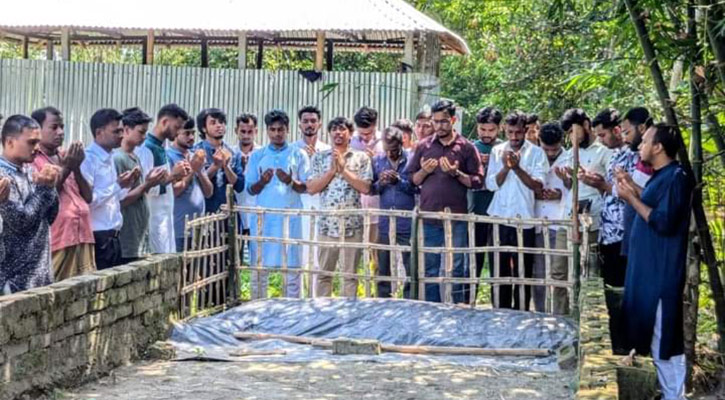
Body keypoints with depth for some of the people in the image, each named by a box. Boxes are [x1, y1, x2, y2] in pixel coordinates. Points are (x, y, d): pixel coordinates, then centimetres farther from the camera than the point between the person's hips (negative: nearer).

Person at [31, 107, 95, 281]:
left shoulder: (66, 157, 18)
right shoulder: (32, 159, -3)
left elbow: (88, 197, 14)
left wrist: (76, 168, 1)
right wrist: (66, 169, -11)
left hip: (83, 238, 7)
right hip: (56, 241, -6)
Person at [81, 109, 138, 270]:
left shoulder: (109, 159, 14)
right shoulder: (88, 159, -14)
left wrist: (127, 185, 5)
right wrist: (118, 185, -20)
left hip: (112, 237, 9)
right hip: (97, 237, -9)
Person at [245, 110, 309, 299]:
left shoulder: (298, 154, 7)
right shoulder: (257, 156, 11)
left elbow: (307, 187, 3)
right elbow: (250, 189, 8)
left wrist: (291, 182, -16)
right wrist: (262, 181, -13)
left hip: (290, 218, -1)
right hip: (262, 218, 1)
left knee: (292, 267, -1)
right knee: (259, 267, 1)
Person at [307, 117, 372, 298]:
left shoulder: (361, 158, 4)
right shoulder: (319, 157, 7)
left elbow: (365, 188, -6)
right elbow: (310, 188, -1)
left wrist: (343, 169, -10)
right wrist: (332, 170, -9)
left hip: (352, 224, -1)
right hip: (327, 223, 1)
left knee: (350, 274, 5)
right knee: (323, 273, 7)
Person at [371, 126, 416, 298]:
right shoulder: (377, 161, 7)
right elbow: (370, 189, 7)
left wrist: (399, 181, -18)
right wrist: (380, 183, -13)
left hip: (407, 225, -3)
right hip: (384, 224, 3)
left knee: (411, 269, 1)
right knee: (383, 268, 11)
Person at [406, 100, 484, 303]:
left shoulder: (466, 147, 2)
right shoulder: (423, 146, 8)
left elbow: (477, 181, -1)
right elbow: (411, 179, 10)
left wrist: (456, 173, -15)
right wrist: (424, 171, -9)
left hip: (456, 218, -2)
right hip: (429, 217, 2)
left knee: (456, 268, 4)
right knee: (430, 269, 9)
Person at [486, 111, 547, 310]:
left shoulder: (536, 153, 0)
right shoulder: (497, 151, 7)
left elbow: (538, 185, -9)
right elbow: (491, 184, 1)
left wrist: (517, 167, -22)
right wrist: (505, 167, -15)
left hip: (524, 219, -2)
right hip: (499, 218, 2)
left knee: (523, 271, 3)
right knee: (499, 270, 6)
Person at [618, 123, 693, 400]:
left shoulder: (676, 177, -16)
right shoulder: (662, 176, 14)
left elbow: (663, 222, -22)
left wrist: (631, 198, -16)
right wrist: (635, 190, 12)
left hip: (661, 272, -10)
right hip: (648, 268, 10)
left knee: (663, 338, -5)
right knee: (652, 334, 16)